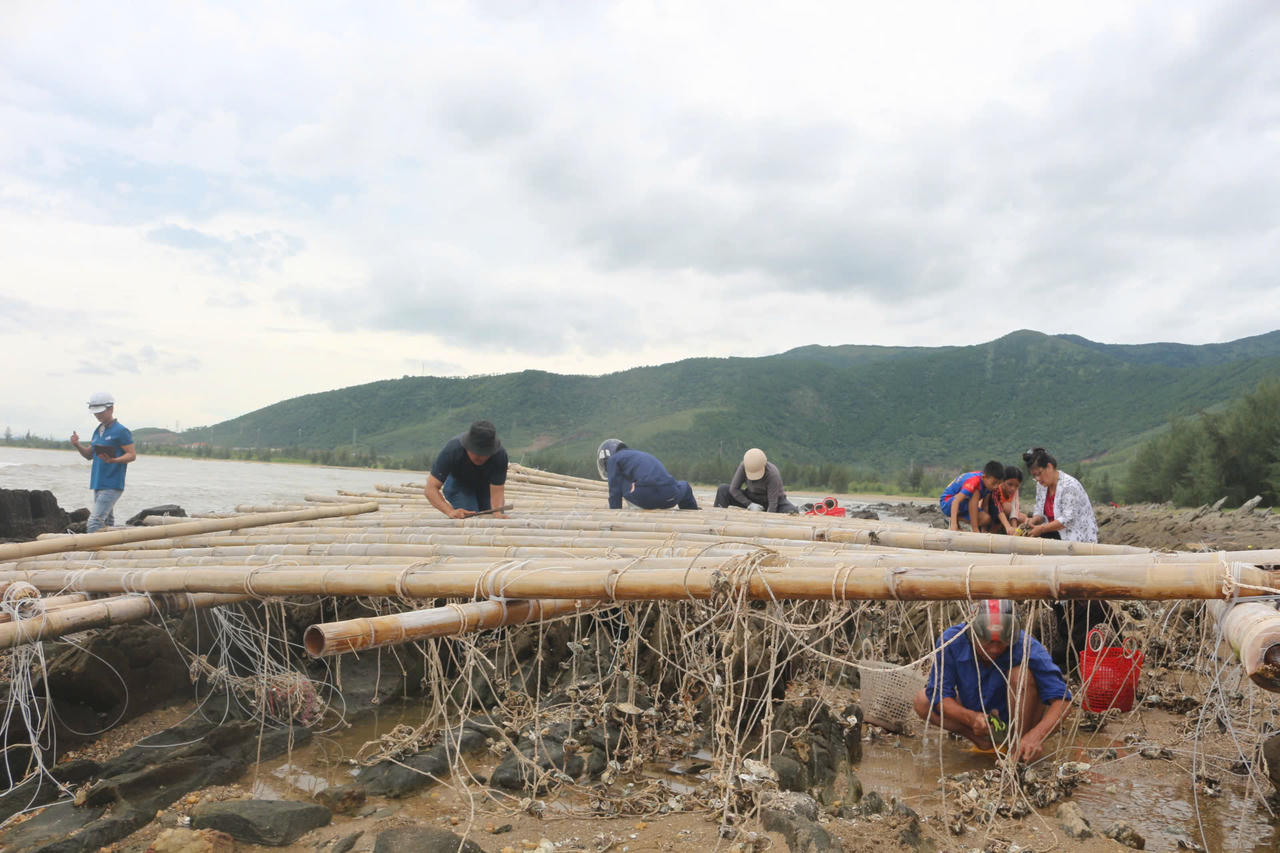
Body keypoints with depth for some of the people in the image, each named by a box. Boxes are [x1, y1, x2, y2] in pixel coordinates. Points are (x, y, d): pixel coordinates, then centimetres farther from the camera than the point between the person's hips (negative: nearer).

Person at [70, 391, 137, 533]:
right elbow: (89, 454, 20)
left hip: (112, 485, -9)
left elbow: (132, 455, -13)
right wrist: (77, 445, 1)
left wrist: (113, 460, -29)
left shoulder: (121, 431, -10)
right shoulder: (98, 430, 16)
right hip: (98, 484, 9)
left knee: (94, 523, -15)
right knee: (107, 523, 12)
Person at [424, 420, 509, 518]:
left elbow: (496, 491, -34)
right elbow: (431, 489, -39)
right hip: (457, 482, -2)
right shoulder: (451, 450, -39)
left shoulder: (500, 455, -36)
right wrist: (450, 511, -54)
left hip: (485, 483, 2)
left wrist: (497, 512, -54)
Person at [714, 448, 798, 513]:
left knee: (792, 512, -35)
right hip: (752, 500, 3)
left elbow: (773, 504, -32)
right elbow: (733, 489, -17)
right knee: (723, 489, -18)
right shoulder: (744, 466, -23)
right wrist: (749, 504, -26)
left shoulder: (773, 474, -33)